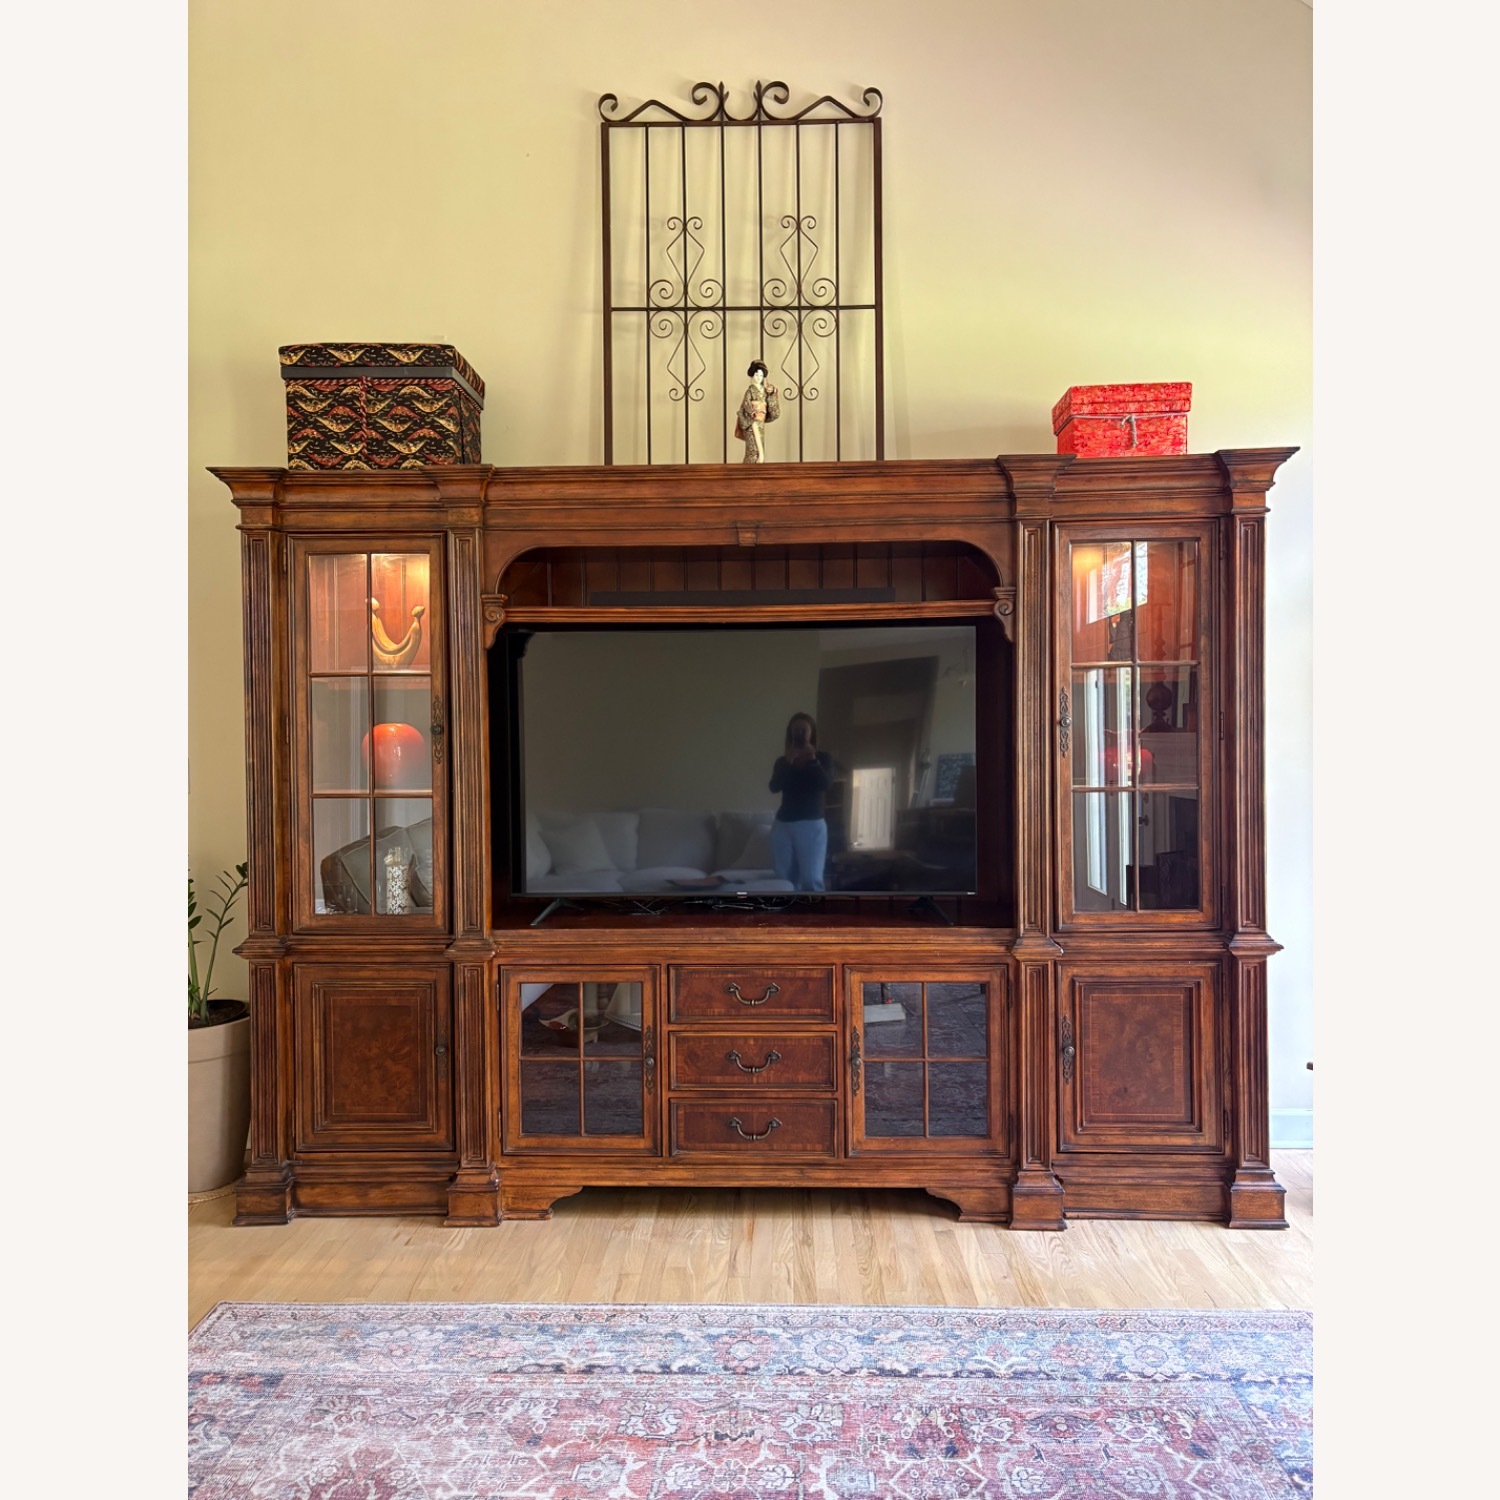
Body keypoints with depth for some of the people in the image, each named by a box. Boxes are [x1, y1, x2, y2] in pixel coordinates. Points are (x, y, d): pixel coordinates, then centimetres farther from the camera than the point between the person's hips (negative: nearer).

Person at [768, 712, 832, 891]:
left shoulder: (822, 759, 6)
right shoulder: (782, 760, 11)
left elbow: (827, 784, -11)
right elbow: (774, 787, -6)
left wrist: (813, 761, -20)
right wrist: (787, 763, -17)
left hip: (812, 825, -3)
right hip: (783, 824, 3)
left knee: (812, 880, -12)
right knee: (785, 879, 0)